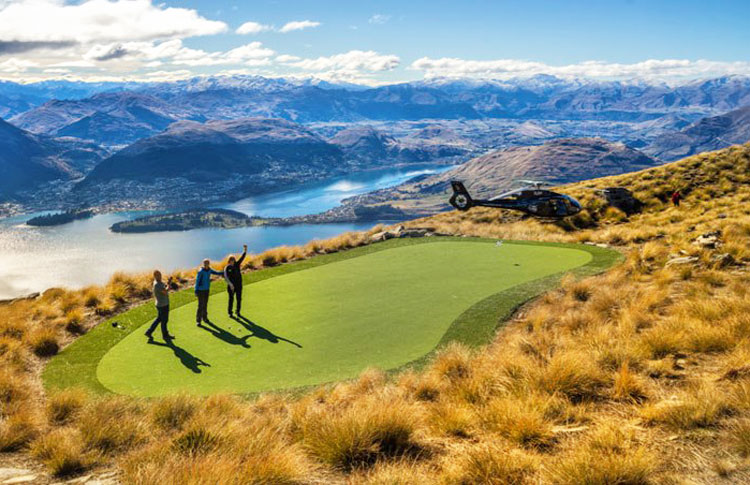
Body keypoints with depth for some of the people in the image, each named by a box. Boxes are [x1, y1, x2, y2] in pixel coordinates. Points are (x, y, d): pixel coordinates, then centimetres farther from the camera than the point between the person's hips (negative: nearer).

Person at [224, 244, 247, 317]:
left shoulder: (237, 264, 3)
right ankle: (230, 312, 15)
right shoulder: (227, 268, -8)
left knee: (239, 299, 7)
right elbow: (226, 277, -18)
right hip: (231, 285, -3)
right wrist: (230, 284, -30)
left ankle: (238, 312, 21)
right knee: (231, 299, 2)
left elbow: (242, 257, -3)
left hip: (239, 285, 3)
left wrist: (245, 250, -16)